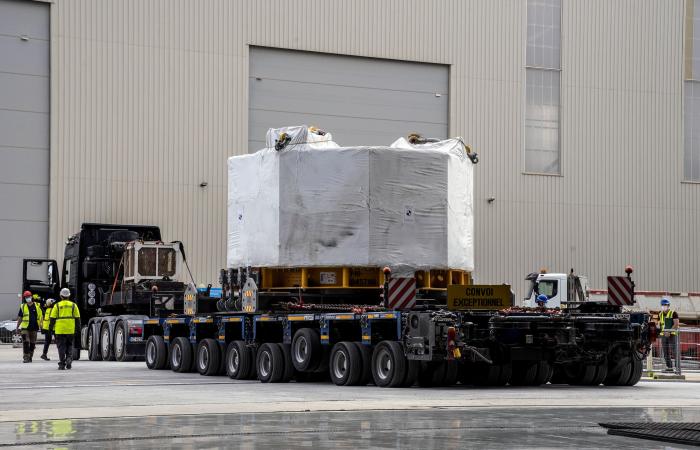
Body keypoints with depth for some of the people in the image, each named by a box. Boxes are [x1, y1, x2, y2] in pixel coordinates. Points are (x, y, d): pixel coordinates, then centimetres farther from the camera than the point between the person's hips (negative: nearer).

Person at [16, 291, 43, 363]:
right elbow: (20, 317, 10)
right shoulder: (23, 306, 5)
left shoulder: (37, 306, 6)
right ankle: (26, 357, -14)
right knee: (25, 342, -13)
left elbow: (41, 316, 9)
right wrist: (17, 327, 9)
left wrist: (41, 324, -3)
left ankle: (30, 357, 20)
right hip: (25, 327, -2)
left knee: (32, 343, 8)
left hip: (34, 328, 2)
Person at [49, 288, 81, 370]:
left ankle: (62, 364, 0)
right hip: (70, 330, 2)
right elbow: (77, 318, 6)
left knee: (61, 347, 3)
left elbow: (53, 318, 0)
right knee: (69, 345, 16)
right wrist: (78, 328, 12)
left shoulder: (57, 305, 1)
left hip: (60, 330, -2)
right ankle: (69, 359, -6)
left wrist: (51, 328, 7)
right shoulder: (73, 305, 6)